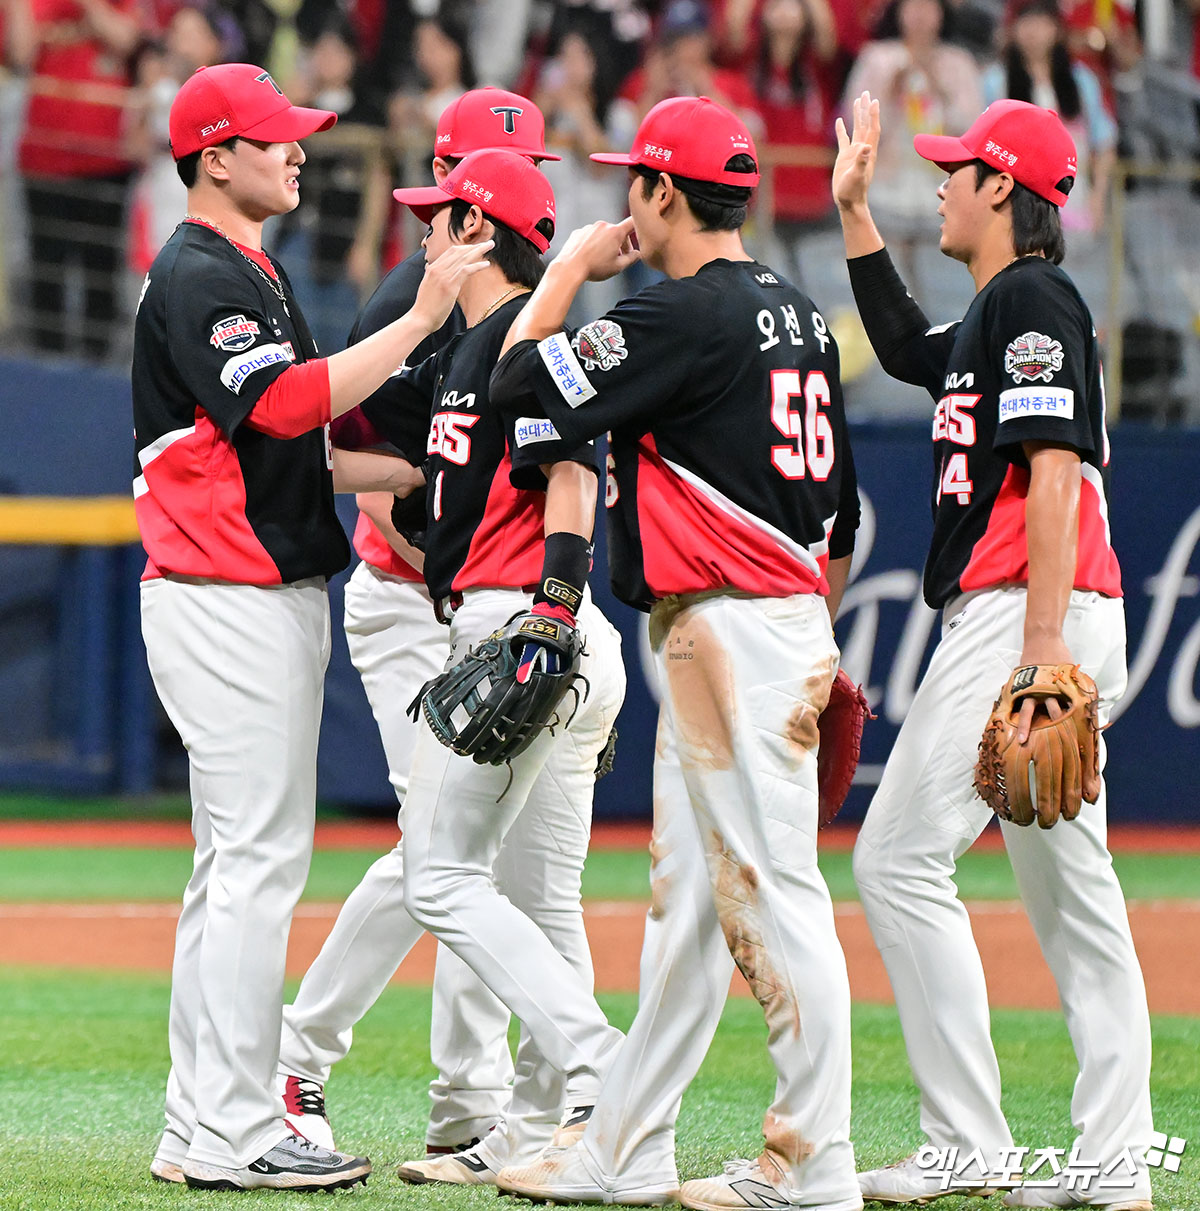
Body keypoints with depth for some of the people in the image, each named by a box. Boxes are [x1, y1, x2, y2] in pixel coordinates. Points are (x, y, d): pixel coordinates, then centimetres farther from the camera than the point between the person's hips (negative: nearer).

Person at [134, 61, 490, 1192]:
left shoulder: (254, 275, 20)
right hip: (225, 601, -11)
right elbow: (285, 406, -27)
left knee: (240, 862, 11)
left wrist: (432, 470, 12)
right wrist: (421, 318, -26)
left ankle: (198, 1130, 15)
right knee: (259, 855, -11)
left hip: (274, 597, 11)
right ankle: (233, 1134, -10)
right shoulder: (196, 276, -13)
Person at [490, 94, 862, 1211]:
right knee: (687, 896, 13)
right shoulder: (797, 316, 16)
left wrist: (572, 268, 1)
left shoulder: (685, 314, -13)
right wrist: (816, 639, 26)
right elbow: (841, 507, 20)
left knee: (771, 892, -9)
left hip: (732, 631, -10)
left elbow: (522, 390, -12)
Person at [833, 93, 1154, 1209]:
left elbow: (1055, 470, -18)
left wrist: (1043, 642, -24)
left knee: (900, 859, -10)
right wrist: (853, 211, 37)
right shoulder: (996, 312, 21)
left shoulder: (1028, 298, -9)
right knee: (1070, 887, 7)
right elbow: (906, 350, 42)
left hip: (1022, 610, -10)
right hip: (1065, 626, 10)